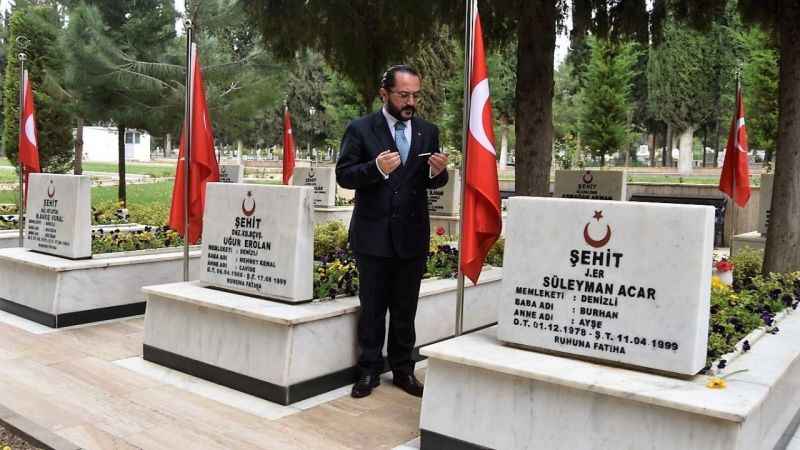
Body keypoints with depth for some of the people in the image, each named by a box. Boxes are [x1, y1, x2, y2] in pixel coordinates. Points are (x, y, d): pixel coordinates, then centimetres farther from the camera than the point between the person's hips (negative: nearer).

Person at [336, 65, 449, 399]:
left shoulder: (428, 131, 6)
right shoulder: (360, 129, -3)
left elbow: (434, 183, 9)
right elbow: (343, 175, -7)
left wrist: (438, 171, -14)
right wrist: (376, 167, -24)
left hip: (413, 235, 3)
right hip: (374, 234, -2)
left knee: (406, 308, 12)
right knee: (372, 307, 8)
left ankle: (403, 370, 24)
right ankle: (369, 370, 21)